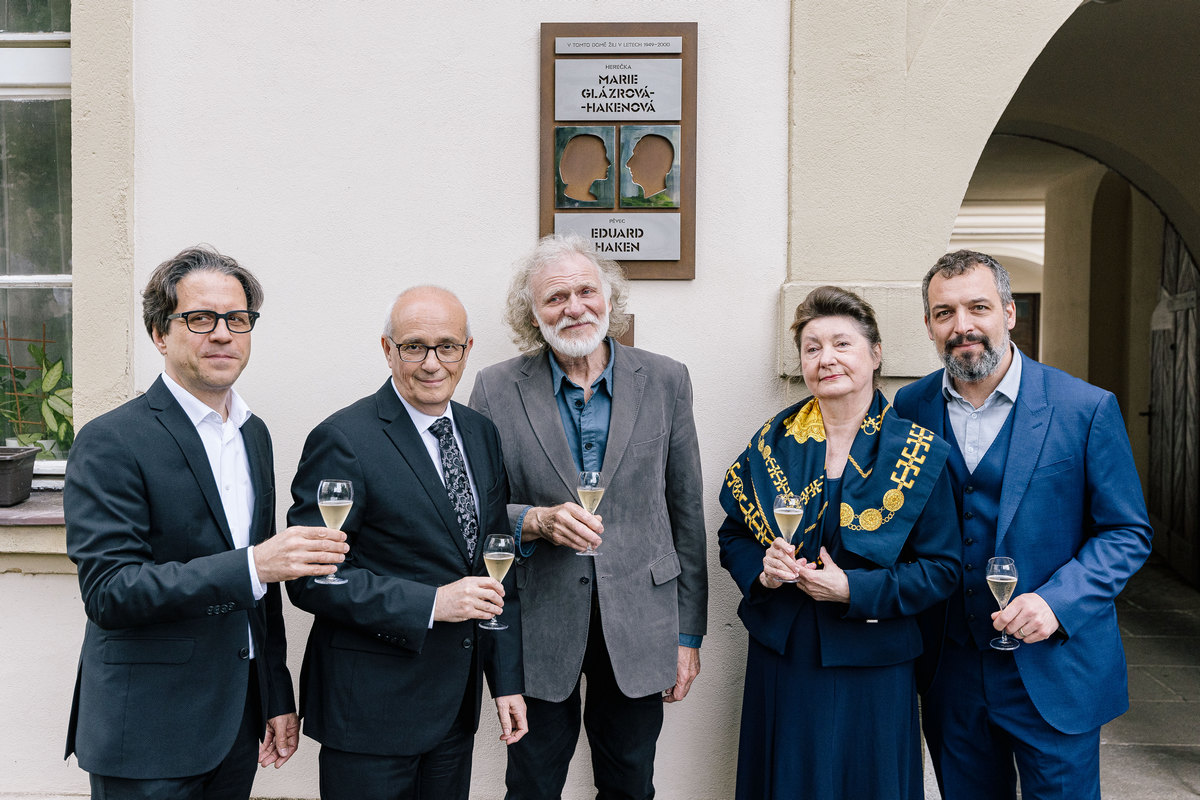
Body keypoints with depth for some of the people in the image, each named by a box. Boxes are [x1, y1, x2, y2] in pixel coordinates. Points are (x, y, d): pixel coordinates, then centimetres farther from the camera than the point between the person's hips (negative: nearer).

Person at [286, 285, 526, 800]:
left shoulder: (481, 435, 6)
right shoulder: (344, 440, -15)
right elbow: (311, 578, -18)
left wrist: (507, 680, 7)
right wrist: (430, 603, -24)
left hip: (457, 700, 6)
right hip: (370, 707, -6)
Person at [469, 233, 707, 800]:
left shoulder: (665, 382, -2)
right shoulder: (497, 389, -5)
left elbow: (686, 513, 2)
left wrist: (688, 634, 2)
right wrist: (533, 521, -22)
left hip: (638, 626, 1)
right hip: (538, 629, -1)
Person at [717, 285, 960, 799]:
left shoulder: (920, 454, -6)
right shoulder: (773, 442, 1)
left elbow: (941, 568, -6)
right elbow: (733, 535, 9)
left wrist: (853, 589, -18)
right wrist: (761, 569, -12)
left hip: (871, 668, -2)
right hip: (780, 658, 2)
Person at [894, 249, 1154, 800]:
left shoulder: (1086, 409, -9)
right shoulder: (909, 408, -1)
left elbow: (1128, 533, -4)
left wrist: (1056, 602, -18)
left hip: (1054, 671, -2)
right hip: (950, 673, 3)